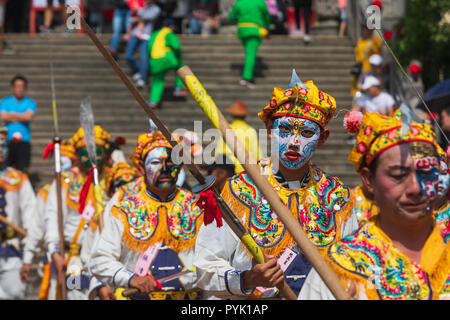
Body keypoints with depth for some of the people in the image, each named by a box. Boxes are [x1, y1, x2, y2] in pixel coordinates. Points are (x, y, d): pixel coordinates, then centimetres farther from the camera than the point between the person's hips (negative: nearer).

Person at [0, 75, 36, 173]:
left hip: (24, 141, 0)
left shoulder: (30, 102, 9)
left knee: (22, 170, -5)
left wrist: (11, 115, -2)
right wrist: (21, 117, -3)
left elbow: (29, 117, -9)